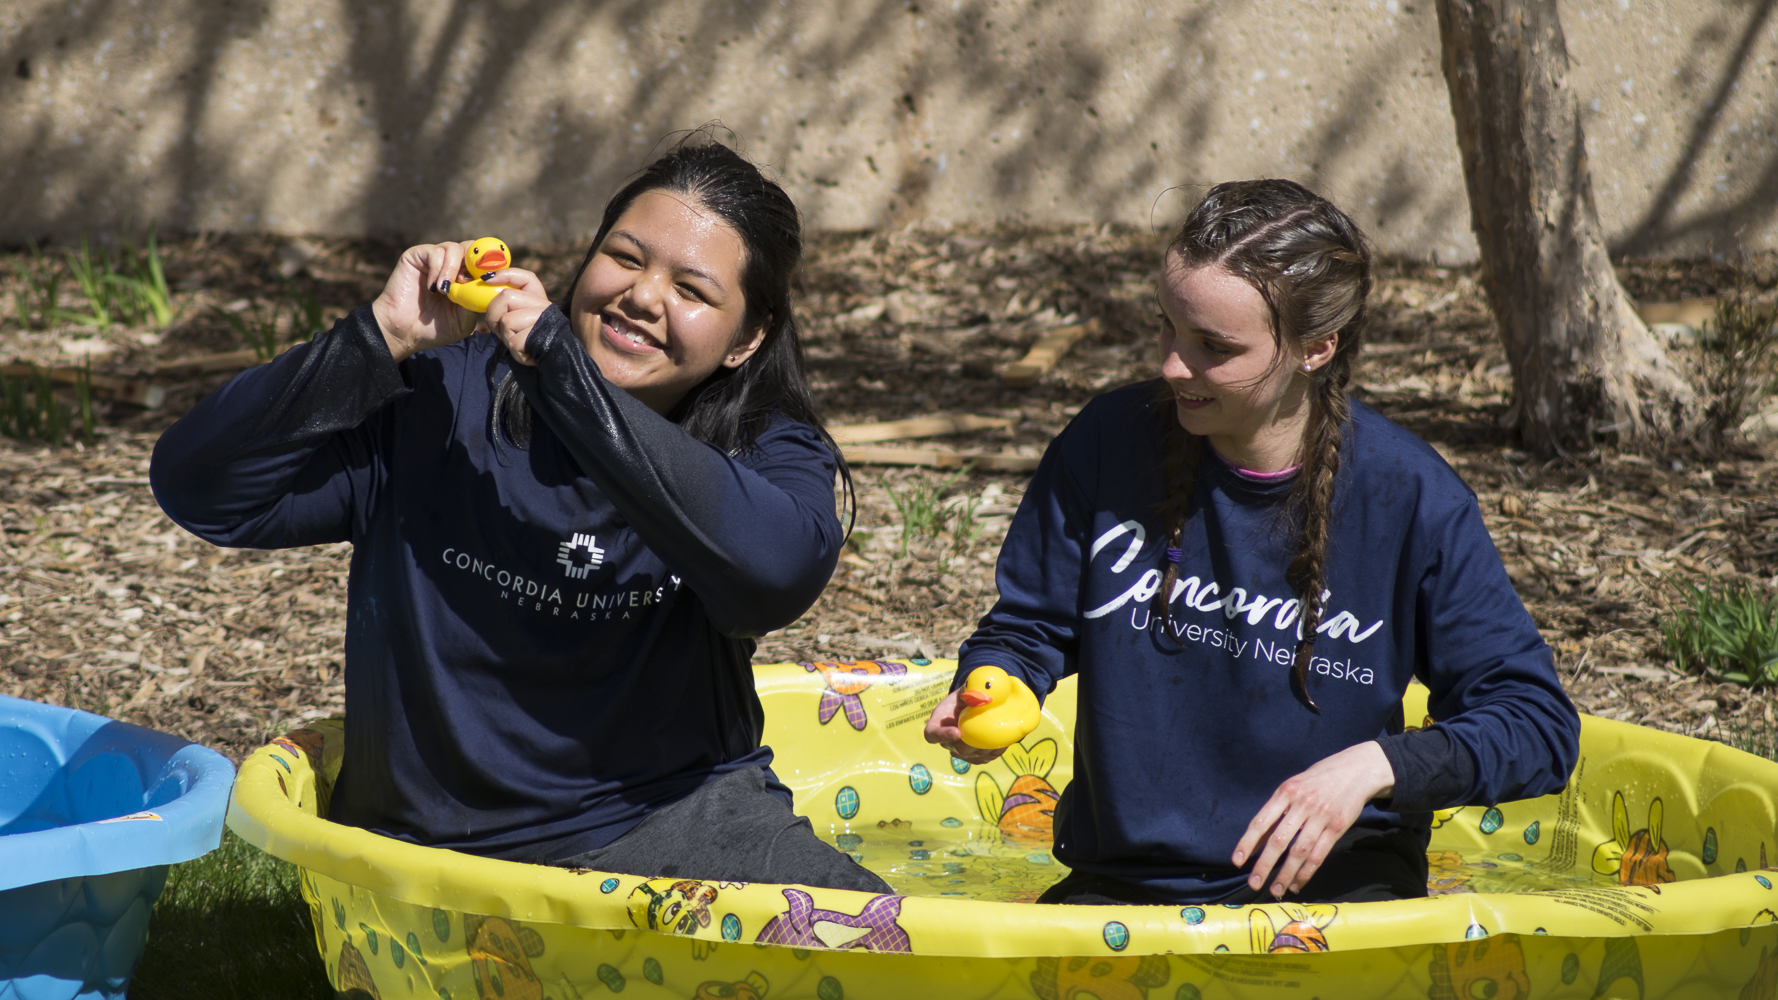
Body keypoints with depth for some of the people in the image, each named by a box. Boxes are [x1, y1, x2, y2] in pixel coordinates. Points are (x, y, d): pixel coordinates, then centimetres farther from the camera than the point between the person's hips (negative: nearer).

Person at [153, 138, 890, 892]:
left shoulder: (768, 453, 1)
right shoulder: (442, 400, 0)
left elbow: (777, 571, -25)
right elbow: (196, 487, -5)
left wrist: (561, 365, -25)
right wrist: (382, 340, -15)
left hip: (674, 820, 1)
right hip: (439, 850, 0)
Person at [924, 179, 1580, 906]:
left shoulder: (1411, 497, -10)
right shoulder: (1110, 444, -4)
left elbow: (1540, 728, -7)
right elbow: (1026, 628, 9)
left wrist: (1375, 765, -23)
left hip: (1333, 876, -1)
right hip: (1127, 877, 1)